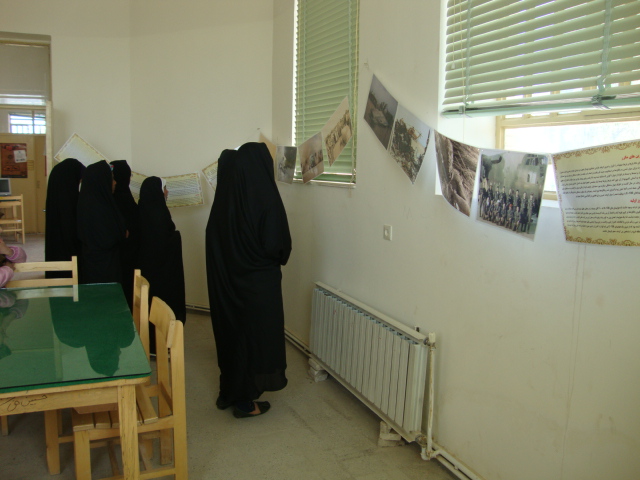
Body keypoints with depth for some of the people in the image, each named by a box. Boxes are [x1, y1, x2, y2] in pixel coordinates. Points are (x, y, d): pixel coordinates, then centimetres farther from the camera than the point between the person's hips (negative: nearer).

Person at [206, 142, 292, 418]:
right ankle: (244, 401, 17)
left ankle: (228, 393, 30)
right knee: (253, 335, 6)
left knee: (231, 332, 18)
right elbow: (278, 245, -18)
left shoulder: (224, 196, 0)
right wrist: (277, 258, 2)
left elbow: (214, 239, 7)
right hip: (258, 281, -6)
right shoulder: (266, 197, -18)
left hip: (226, 279, 6)